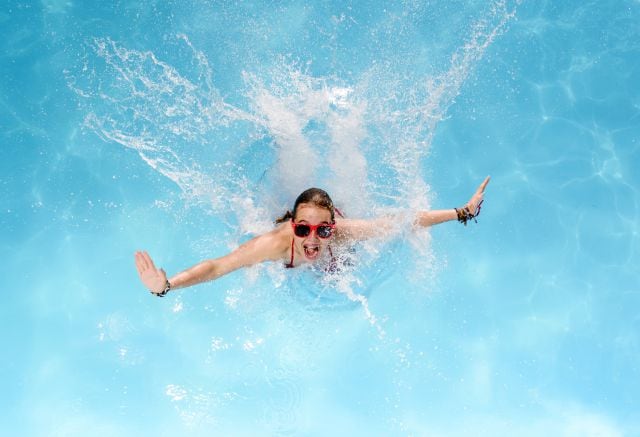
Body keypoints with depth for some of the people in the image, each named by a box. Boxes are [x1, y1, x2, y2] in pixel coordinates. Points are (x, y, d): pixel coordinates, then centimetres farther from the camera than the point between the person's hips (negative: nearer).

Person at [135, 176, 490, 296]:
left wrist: (463, 212, -40)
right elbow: (215, 267, -53)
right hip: (281, 214, 0)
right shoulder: (277, 243, -50)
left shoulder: (344, 231, -46)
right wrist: (166, 286, -67)